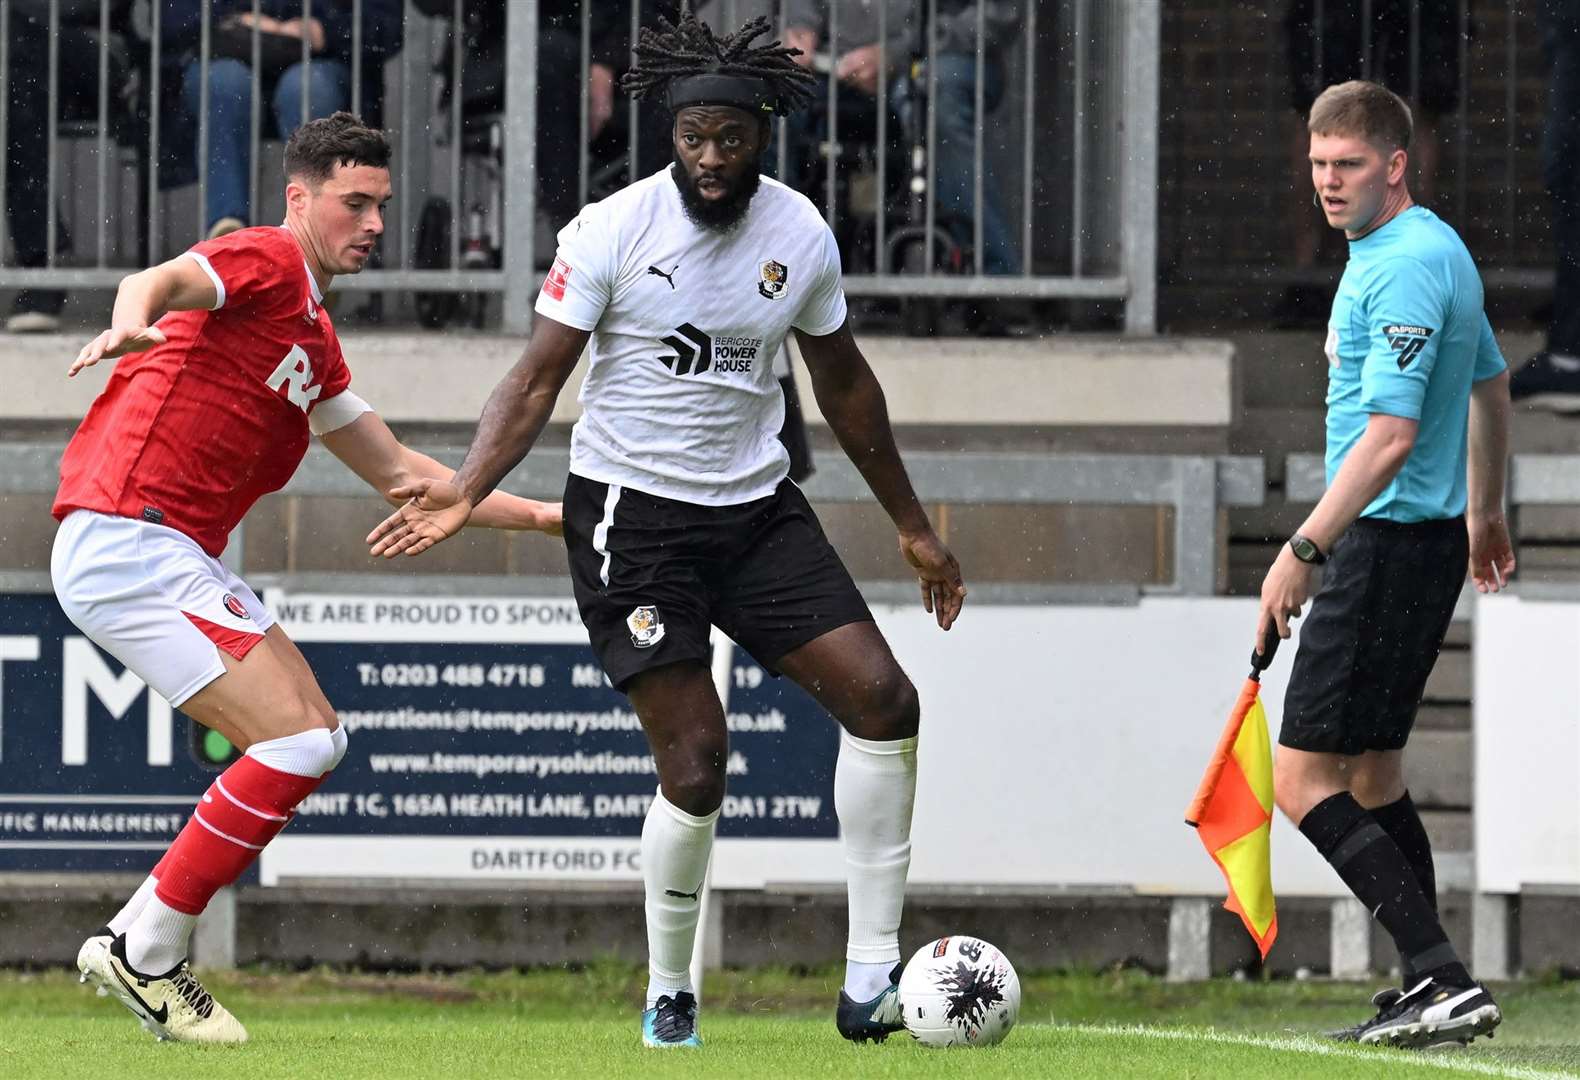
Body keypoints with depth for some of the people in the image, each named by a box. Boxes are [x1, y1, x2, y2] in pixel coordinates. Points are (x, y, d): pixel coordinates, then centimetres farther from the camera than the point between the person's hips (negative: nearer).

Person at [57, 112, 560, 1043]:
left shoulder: (315, 340, 23)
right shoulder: (266, 262, -6)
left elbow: (395, 469, 29)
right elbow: (164, 281, -28)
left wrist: (537, 514, 25)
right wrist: (133, 324, -52)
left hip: (182, 561, 10)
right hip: (129, 542, -10)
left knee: (316, 739, 13)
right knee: (298, 741, -14)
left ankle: (137, 943, 10)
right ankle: (145, 955, -7)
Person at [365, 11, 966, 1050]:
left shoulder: (801, 235, 0)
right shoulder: (613, 231, -13)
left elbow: (844, 384, 14)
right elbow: (538, 379, -11)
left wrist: (913, 527, 20)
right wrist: (467, 491, -27)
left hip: (757, 507, 5)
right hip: (631, 513, -5)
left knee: (884, 700, -9)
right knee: (696, 765, -13)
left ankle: (872, 983, -2)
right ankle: (668, 995, 9)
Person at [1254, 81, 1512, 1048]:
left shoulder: (1405, 269, -19)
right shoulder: (1437, 249, 15)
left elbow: (1390, 433, -26)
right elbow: (1491, 386, 28)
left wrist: (1307, 548, -27)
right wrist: (1485, 513, 38)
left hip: (1391, 541, -11)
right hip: (1424, 539, 11)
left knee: (1305, 776, -12)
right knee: (1371, 774, 16)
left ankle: (1445, 979, -17)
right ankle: (1429, 993, 17)